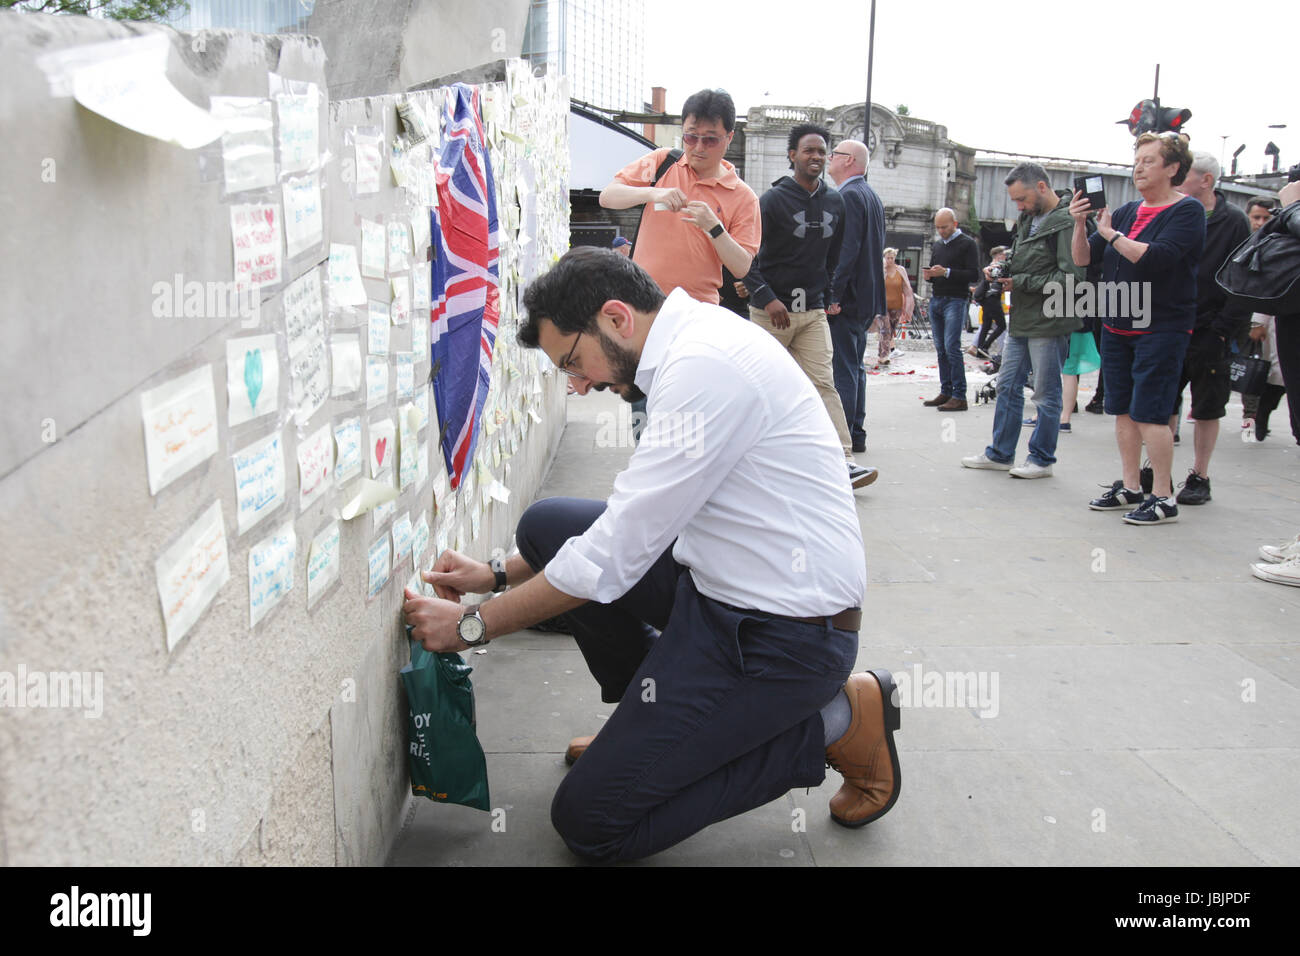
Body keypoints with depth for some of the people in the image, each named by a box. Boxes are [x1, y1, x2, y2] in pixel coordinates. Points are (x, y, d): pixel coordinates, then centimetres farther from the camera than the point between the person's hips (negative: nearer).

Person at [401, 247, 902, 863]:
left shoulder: (704, 365, -22)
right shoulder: (695, 342, 8)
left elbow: (614, 558, -21)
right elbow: (638, 521, 16)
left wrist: (472, 625, -8)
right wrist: (500, 575, 14)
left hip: (783, 635, -9)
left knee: (589, 823, -3)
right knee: (546, 525, 7)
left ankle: (832, 725, 2)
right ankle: (649, 722, 19)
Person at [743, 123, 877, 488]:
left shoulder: (835, 202, 9)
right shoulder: (774, 200, -7)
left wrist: (826, 295, 16)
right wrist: (766, 297, -19)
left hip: (813, 311, 4)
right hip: (771, 309, -4)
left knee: (823, 383, -5)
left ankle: (843, 461, -11)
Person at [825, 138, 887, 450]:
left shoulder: (849, 196, -13)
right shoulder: (872, 197, 18)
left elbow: (846, 250, -21)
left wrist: (833, 295, -21)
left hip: (846, 299, -10)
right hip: (867, 298, 10)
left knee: (843, 370, -7)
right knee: (855, 367, 14)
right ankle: (856, 434, 20)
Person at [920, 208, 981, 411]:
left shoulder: (968, 244, -2)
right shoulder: (938, 246, 19)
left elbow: (974, 275, -10)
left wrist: (946, 272, -19)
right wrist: (928, 274, 3)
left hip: (955, 301, -7)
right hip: (936, 300, 7)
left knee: (952, 347, -13)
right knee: (941, 349, 6)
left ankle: (959, 396, -12)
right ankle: (945, 392, 10)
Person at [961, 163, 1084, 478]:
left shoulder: (1066, 222, -15)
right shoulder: (1028, 219, 13)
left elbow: (1071, 277, -22)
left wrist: (1020, 282, -17)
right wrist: (1000, 269, 4)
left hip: (1049, 323, -9)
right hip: (1020, 319, 9)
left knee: (1046, 393, 3)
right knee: (1008, 386, 13)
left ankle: (1042, 458, 14)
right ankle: (1000, 454, 23)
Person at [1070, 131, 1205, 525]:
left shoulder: (1187, 211, -6)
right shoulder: (1127, 211, 12)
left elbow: (1157, 257, -23)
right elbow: (1083, 258, 10)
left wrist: (1111, 234, -17)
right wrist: (1080, 224, -7)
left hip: (1162, 328, -7)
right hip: (1117, 326, 7)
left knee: (1149, 413, -9)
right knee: (1123, 410, 9)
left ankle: (1162, 497, 0)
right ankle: (1130, 488, 19)